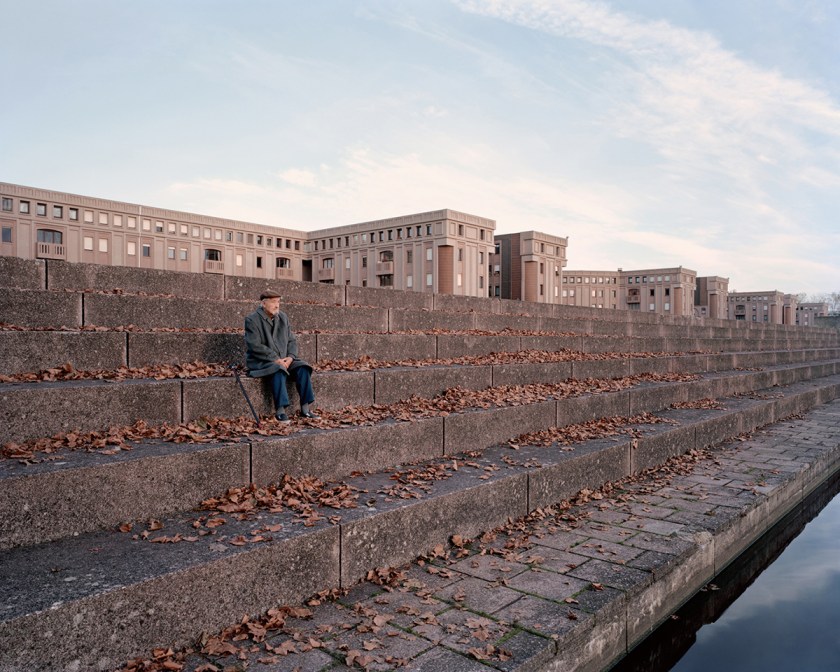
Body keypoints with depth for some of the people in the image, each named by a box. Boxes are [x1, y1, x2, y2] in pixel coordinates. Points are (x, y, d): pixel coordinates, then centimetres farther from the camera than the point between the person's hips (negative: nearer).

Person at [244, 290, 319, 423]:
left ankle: (305, 408, -17)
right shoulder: (252, 320, -8)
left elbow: (292, 340, 11)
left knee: (303, 368, -18)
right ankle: (280, 410, -34)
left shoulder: (283, 317, 11)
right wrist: (275, 359, -22)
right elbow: (255, 346, -17)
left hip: (284, 360, 6)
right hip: (260, 362, -6)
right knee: (279, 370, -36)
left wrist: (290, 357, -9)